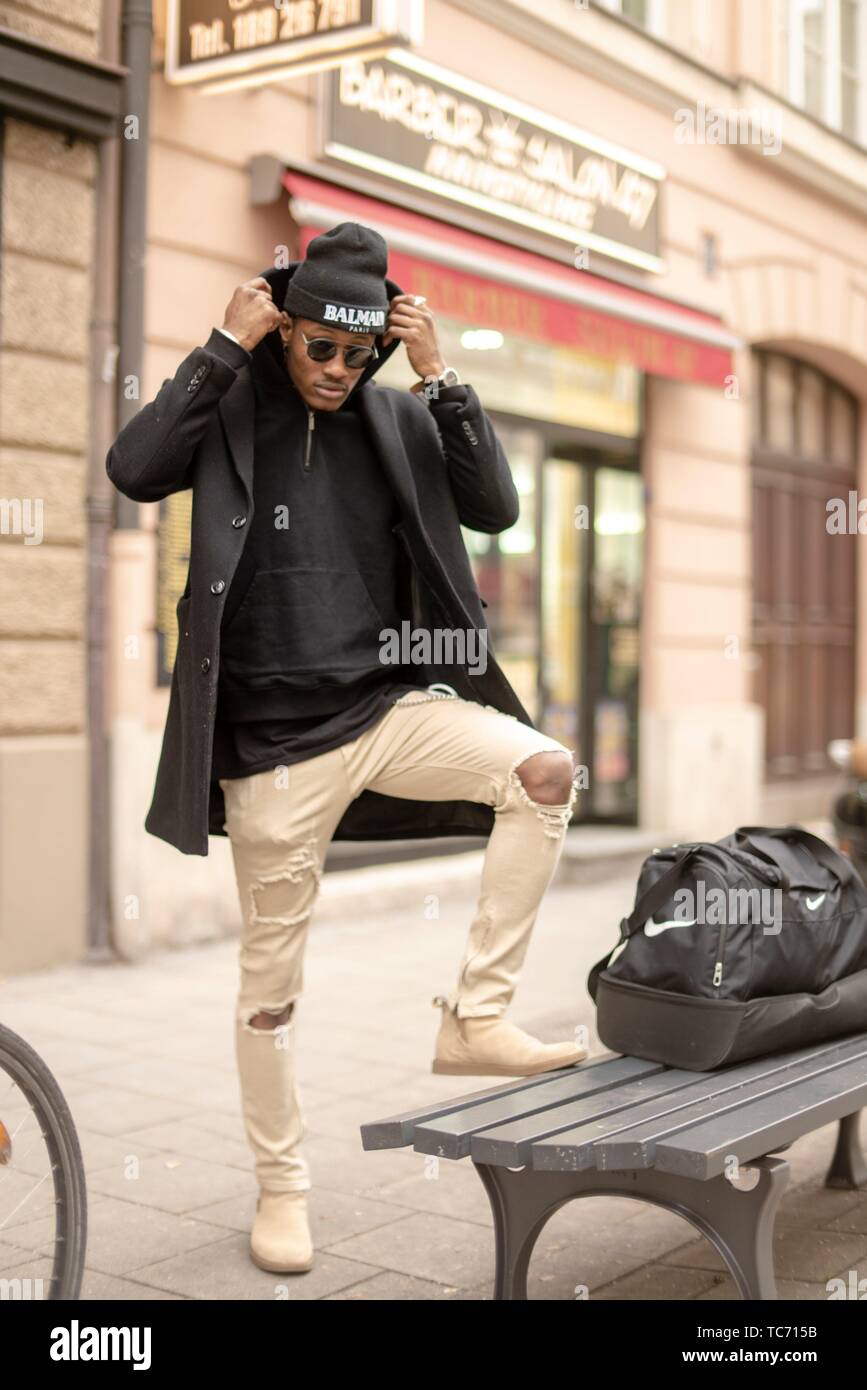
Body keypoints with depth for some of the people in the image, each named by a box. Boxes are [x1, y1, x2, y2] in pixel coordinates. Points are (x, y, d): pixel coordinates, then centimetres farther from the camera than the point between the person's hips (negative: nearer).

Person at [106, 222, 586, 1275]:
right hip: (274, 741, -2)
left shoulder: (399, 416, 6)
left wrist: (439, 377, -9)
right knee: (270, 987, 5)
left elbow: (494, 507, -3)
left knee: (544, 771, -23)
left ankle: (474, 1017, -10)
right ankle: (281, 1188, 25)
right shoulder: (230, 410, -1)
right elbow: (132, 471, -18)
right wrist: (225, 349, -15)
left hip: (390, 707, 3)